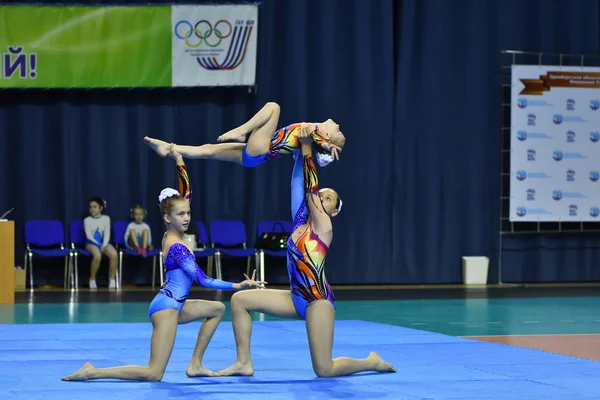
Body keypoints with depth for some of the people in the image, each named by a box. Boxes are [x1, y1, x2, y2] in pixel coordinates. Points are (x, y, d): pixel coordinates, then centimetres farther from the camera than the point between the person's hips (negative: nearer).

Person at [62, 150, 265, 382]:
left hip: (173, 304, 10)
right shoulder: (176, 246, -17)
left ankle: (195, 365, 19)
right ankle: (93, 372, -13)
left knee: (217, 309, 23)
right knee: (154, 374, -11)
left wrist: (179, 161, 9)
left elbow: (186, 192, 11)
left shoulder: (171, 235, 7)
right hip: (167, 306, -10)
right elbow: (202, 280, -19)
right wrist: (237, 286, -20)